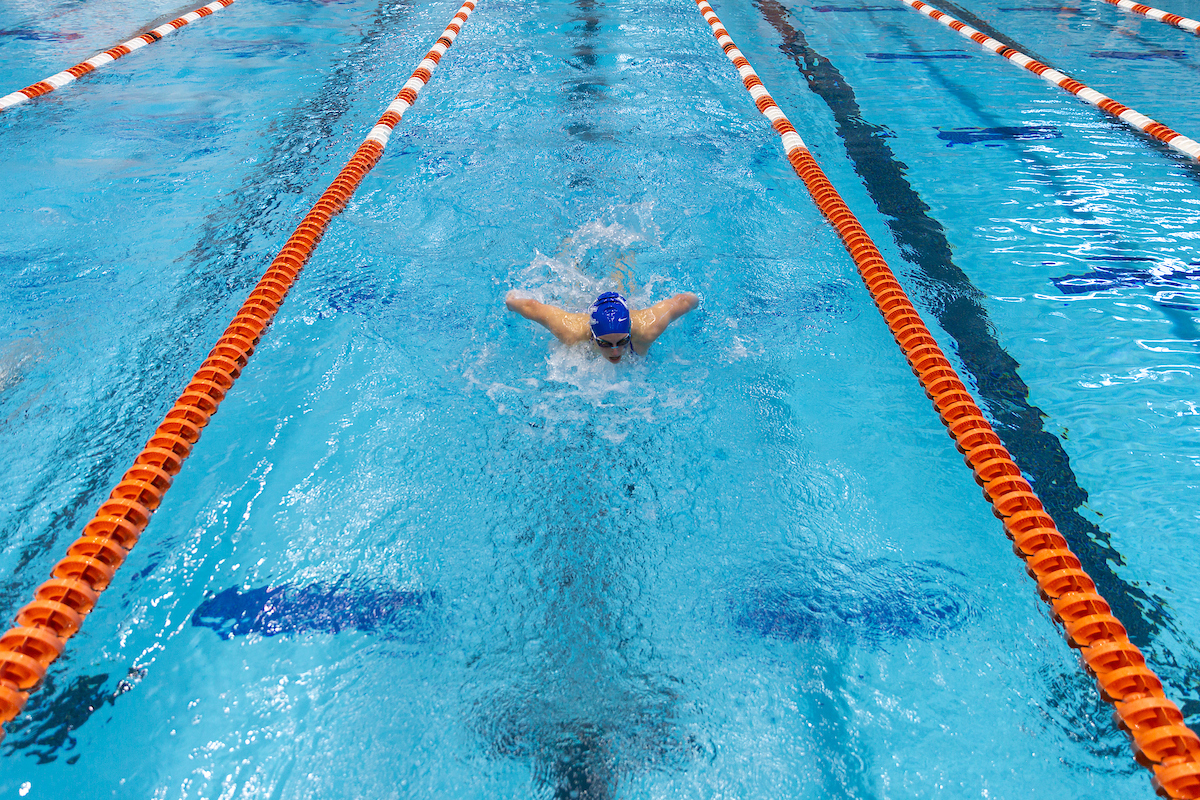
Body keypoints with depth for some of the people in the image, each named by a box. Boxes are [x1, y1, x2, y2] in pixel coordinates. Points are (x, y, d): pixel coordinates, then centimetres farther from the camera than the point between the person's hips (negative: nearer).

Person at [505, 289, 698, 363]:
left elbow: (685, 300, -32)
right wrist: (511, 300, -14)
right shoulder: (571, 331, -49)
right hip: (578, 310, -1)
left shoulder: (646, 328, -48)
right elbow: (530, 305, -35)